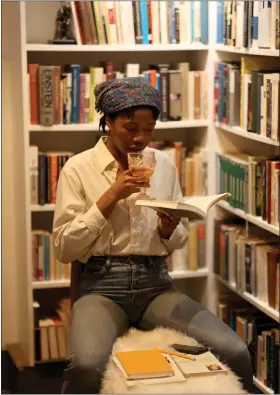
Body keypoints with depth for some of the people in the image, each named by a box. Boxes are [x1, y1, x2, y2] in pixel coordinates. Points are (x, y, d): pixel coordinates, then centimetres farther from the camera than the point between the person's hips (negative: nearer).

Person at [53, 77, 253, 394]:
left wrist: (169, 231, -8)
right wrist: (110, 197, -12)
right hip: (103, 285, -3)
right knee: (86, 367, -36)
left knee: (235, 353, -21)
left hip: (155, 283, 3)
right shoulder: (78, 168, -1)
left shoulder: (164, 165, 10)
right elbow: (63, 249, -5)